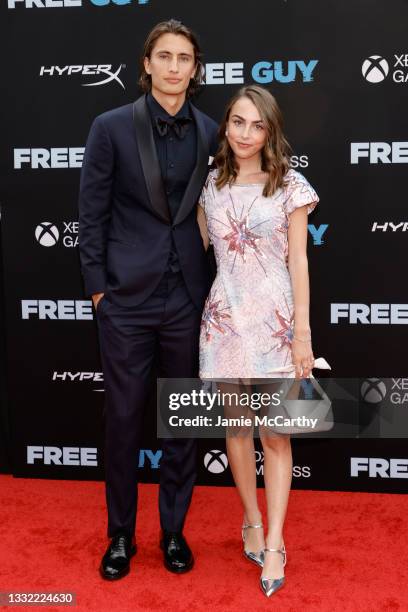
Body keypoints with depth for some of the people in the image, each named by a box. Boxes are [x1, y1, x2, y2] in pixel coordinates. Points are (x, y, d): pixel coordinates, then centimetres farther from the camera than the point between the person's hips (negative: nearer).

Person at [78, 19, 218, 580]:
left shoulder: (209, 133, 4)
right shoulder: (112, 127, -3)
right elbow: (92, 212, -2)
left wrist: (213, 285, 6)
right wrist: (97, 286, -4)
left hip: (188, 297, 3)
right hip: (128, 297, -2)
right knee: (122, 419, 7)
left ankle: (174, 530, 29)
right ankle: (121, 535, 26)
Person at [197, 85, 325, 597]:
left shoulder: (290, 186, -3)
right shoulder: (209, 185, 6)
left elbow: (298, 261, -4)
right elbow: (200, 253, 11)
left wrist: (302, 333, -7)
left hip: (274, 320, -3)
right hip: (223, 319, 3)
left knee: (275, 435, 2)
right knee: (236, 425, 12)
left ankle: (274, 543, 13)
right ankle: (252, 521, 31)